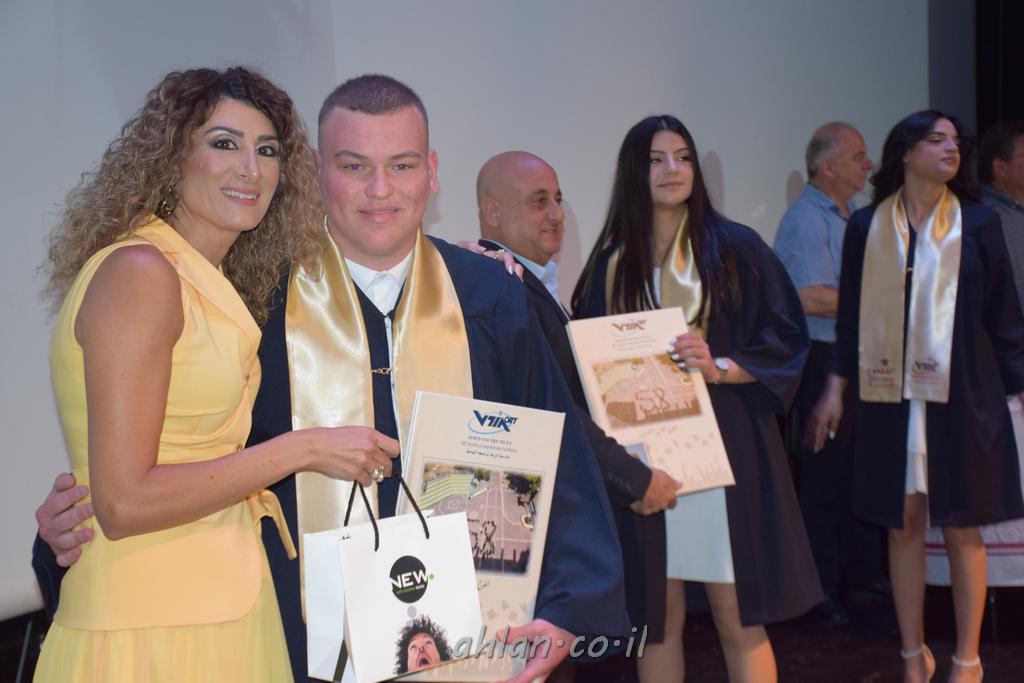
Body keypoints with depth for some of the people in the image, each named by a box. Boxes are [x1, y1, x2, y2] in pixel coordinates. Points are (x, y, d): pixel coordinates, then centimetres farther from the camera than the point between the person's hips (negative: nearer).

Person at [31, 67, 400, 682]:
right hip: (149, 631, -8)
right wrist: (301, 450, -16)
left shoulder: (213, 285, 11)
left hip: (224, 617, 8)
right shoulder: (138, 272, -14)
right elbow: (123, 503, -19)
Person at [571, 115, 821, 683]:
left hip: (723, 446, -2)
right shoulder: (611, 261, 9)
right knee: (658, 616, 6)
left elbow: (785, 339, 0)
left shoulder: (735, 248, 3)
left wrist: (719, 368, -15)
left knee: (738, 619, 0)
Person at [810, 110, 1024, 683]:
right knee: (903, 524, 7)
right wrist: (836, 388, 8)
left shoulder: (978, 224, 3)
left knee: (961, 526, 3)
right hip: (891, 394, 1)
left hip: (961, 395, -1)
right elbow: (851, 313, 10)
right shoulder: (867, 226, 5)